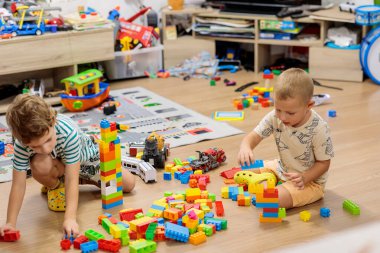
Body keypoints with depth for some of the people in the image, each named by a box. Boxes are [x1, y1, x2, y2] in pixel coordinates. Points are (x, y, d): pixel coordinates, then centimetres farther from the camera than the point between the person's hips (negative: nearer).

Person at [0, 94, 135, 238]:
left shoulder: (68, 133, -44)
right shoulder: (21, 145, -37)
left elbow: (72, 180, -42)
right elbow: (18, 184, -31)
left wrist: (70, 218, -48)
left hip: (85, 156, 0)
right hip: (57, 163, 0)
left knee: (129, 184, -3)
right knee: (39, 164, -38)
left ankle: (85, 178, 23)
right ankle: (54, 186, 0)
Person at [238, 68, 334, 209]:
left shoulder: (319, 129, -28)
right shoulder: (275, 117, -17)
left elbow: (324, 163, -17)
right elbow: (254, 136, -17)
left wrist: (304, 178, -33)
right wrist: (245, 147, -41)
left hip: (310, 180, -5)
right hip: (282, 168, 5)